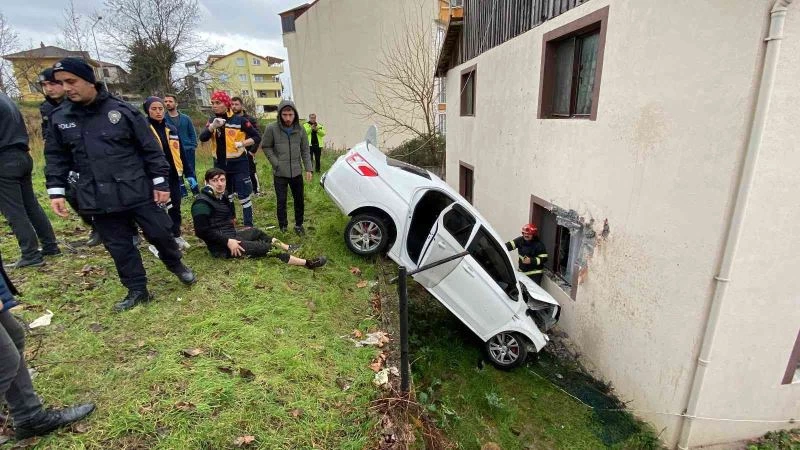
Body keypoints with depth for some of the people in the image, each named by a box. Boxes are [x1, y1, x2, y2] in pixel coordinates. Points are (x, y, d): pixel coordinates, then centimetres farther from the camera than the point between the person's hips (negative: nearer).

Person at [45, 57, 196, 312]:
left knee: (159, 234, 3)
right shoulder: (59, 118, 6)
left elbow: (150, 148, -4)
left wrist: (161, 182, -7)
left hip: (138, 192, -3)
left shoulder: (122, 110, -6)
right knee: (119, 246, 9)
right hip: (98, 199, 4)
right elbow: (57, 157, 14)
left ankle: (176, 265, 31)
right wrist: (55, 190, 5)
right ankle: (137, 290, 22)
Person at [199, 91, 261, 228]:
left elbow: (257, 137, -2)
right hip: (220, 165, 5)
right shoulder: (212, 121, 7)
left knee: (244, 197, -1)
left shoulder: (239, 120, -6)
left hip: (239, 165, -5)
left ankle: (249, 226, 8)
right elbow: (202, 138, -7)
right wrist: (213, 126, -22)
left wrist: (243, 143, -15)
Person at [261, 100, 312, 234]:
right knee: (281, 202, 4)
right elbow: (266, 147, 0)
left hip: (296, 172, 3)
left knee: (299, 200, 11)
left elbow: (305, 150, 5)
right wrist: (276, 163, -10)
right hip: (280, 173, -2)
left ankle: (299, 224, 28)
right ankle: (283, 227, 19)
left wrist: (308, 168, -1)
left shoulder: (300, 129, -1)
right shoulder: (272, 129, -10)